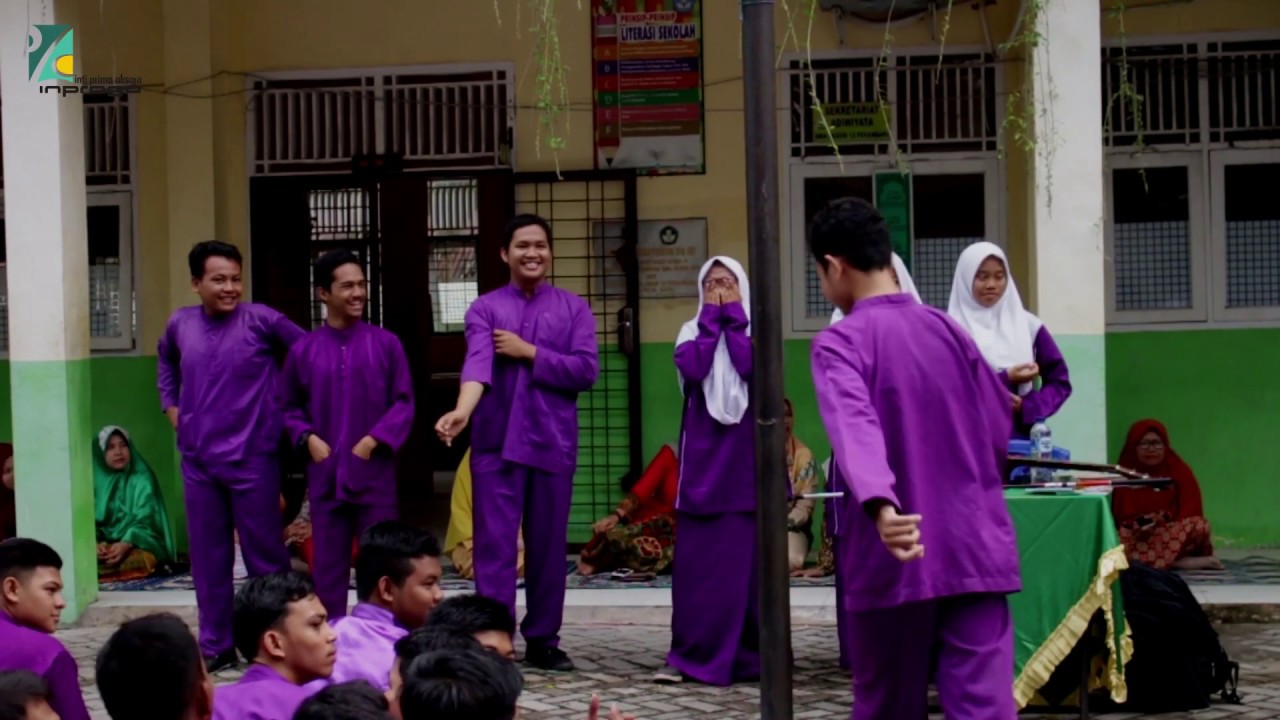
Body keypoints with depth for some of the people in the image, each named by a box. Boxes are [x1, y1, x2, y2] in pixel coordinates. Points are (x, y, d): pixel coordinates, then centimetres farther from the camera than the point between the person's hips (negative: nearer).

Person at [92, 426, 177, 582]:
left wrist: (126, 544, -25)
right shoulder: (95, 480, 9)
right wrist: (95, 544, -19)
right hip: (104, 546, 1)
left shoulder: (141, 479, 3)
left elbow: (144, 520, -7)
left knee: (129, 561, -36)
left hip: (138, 544, -1)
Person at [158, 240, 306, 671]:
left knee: (265, 555, 5)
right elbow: (165, 362, 26)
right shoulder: (180, 324, 4)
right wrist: (171, 405, 14)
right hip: (198, 461, 4)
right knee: (207, 557, 11)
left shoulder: (260, 320, -10)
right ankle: (215, 645, 21)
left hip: (252, 460, -4)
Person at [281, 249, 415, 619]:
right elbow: (290, 407, 9)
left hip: (375, 472, -1)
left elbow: (404, 402, 0)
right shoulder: (303, 350, 2)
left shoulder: (386, 344, -1)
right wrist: (308, 438, -7)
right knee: (328, 564, 7)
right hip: (325, 474, 1)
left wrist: (374, 440, -11)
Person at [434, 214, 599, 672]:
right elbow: (477, 364, -16)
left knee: (549, 546, 7)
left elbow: (586, 370, -5)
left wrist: (529, 352, -11)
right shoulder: (484, 309, 2)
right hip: (496, 443, -1)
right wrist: (462, 411, -35)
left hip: (553, 444, 1)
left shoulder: (575, 309, 6)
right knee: (495, 545, -4)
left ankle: (542, 640, 18)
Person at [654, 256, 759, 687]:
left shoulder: (756, 329, 7)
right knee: (698, 558, -2)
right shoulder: (691, 331, 9)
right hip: (705, 457, 1)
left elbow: (752, 367, -14)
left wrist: (734, 318, -6)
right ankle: (690, 655, 0)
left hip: (748, 456, -1)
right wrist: (711, 318, -5)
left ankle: (752, 653, 7)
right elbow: (692, 368, -12)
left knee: (750, 555, 1)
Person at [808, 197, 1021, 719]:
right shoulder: (948, 330, 11)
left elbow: (853, 427, -25)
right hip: (976, 551, 4)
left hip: (896, 560, -3)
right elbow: (1000, 427, 21)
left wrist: (879, 505, -41)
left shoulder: (840, 343, -5)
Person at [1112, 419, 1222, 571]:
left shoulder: (1180, 471, 4)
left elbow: (1190, 512, -3)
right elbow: (1122, 517, -1)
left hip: (1175, 533, 0)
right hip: (1138, 537, 1)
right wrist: (1137, 525, -23)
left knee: (1200, 526, -30)